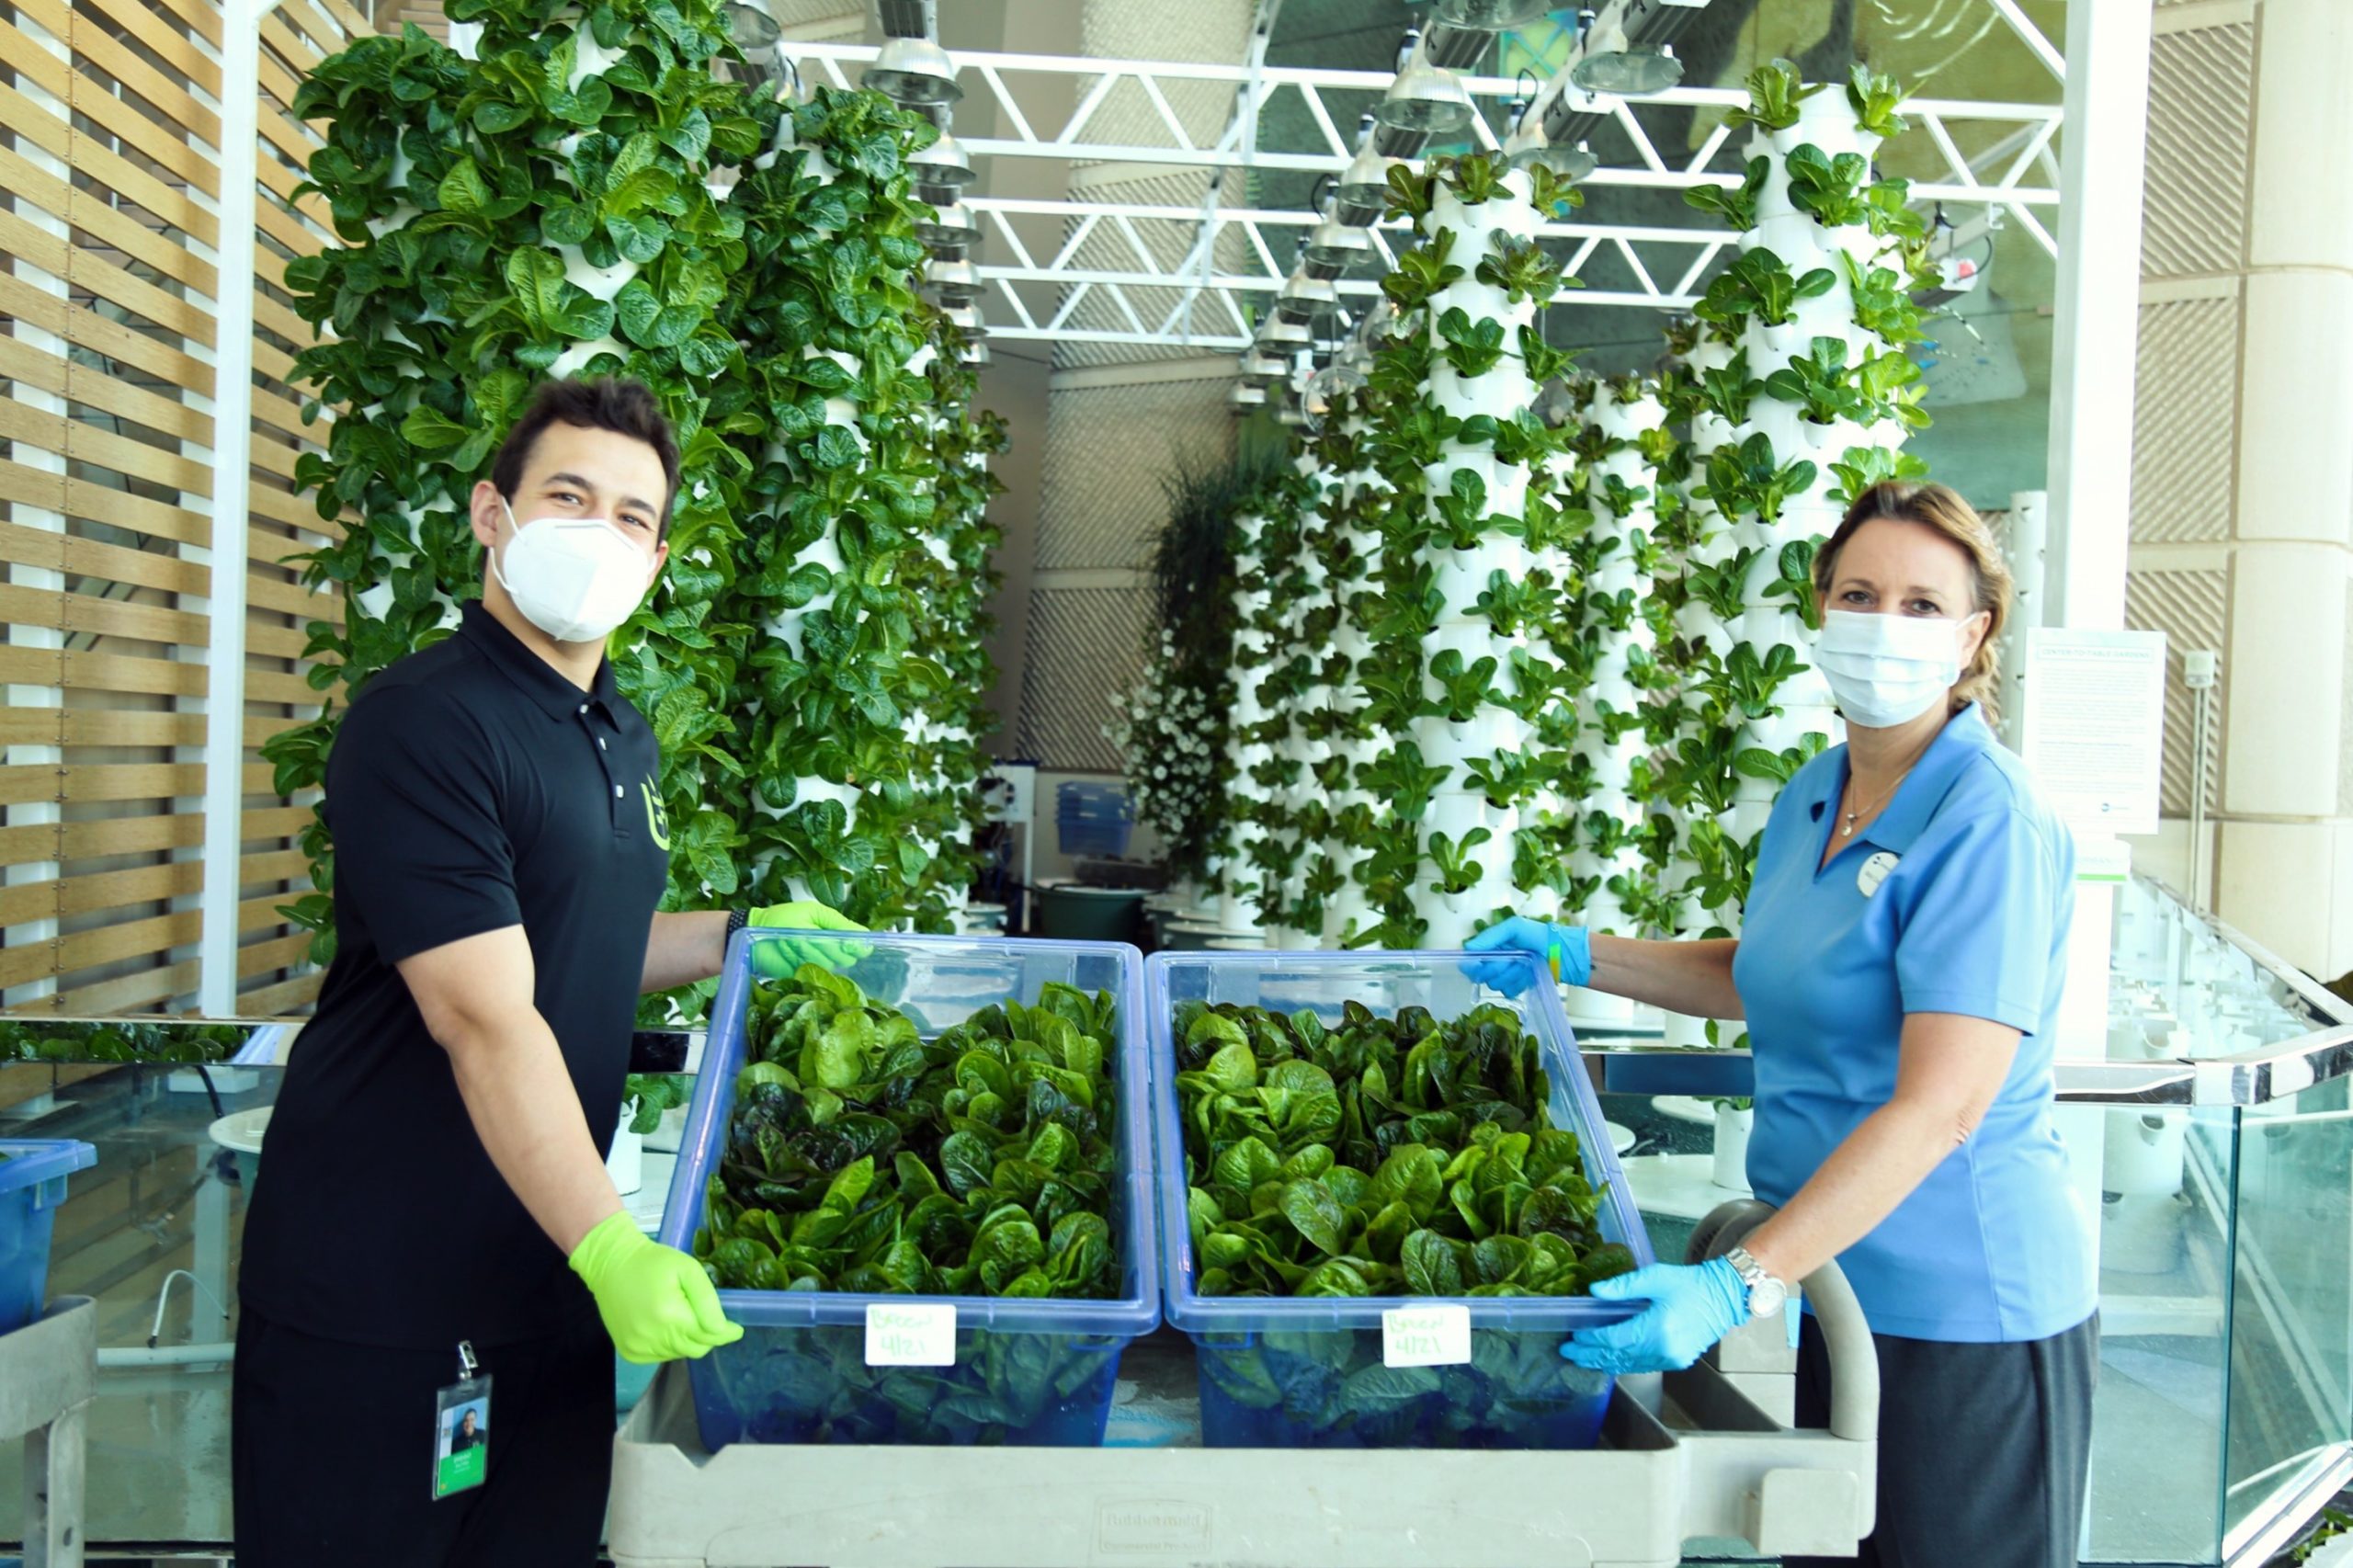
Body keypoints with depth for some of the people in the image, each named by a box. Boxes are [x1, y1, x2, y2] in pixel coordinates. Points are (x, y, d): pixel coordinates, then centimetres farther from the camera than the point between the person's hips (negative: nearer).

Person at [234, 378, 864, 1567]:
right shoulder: (425, 722, -17)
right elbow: (484, 1019, -24)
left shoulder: (625, 741, 11)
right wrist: (608, 1247, -28)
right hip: (376, 1299, -7)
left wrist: (740, 933, 12)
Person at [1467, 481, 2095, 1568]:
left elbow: (1940, 1108, -27)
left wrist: (1739, 1284, -32)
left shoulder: (1990, 823, -19)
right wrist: (1581, 956, 14)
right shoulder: (1812, 798, 7)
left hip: (1965, 1307, -7)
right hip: (1838, 1284, 8)